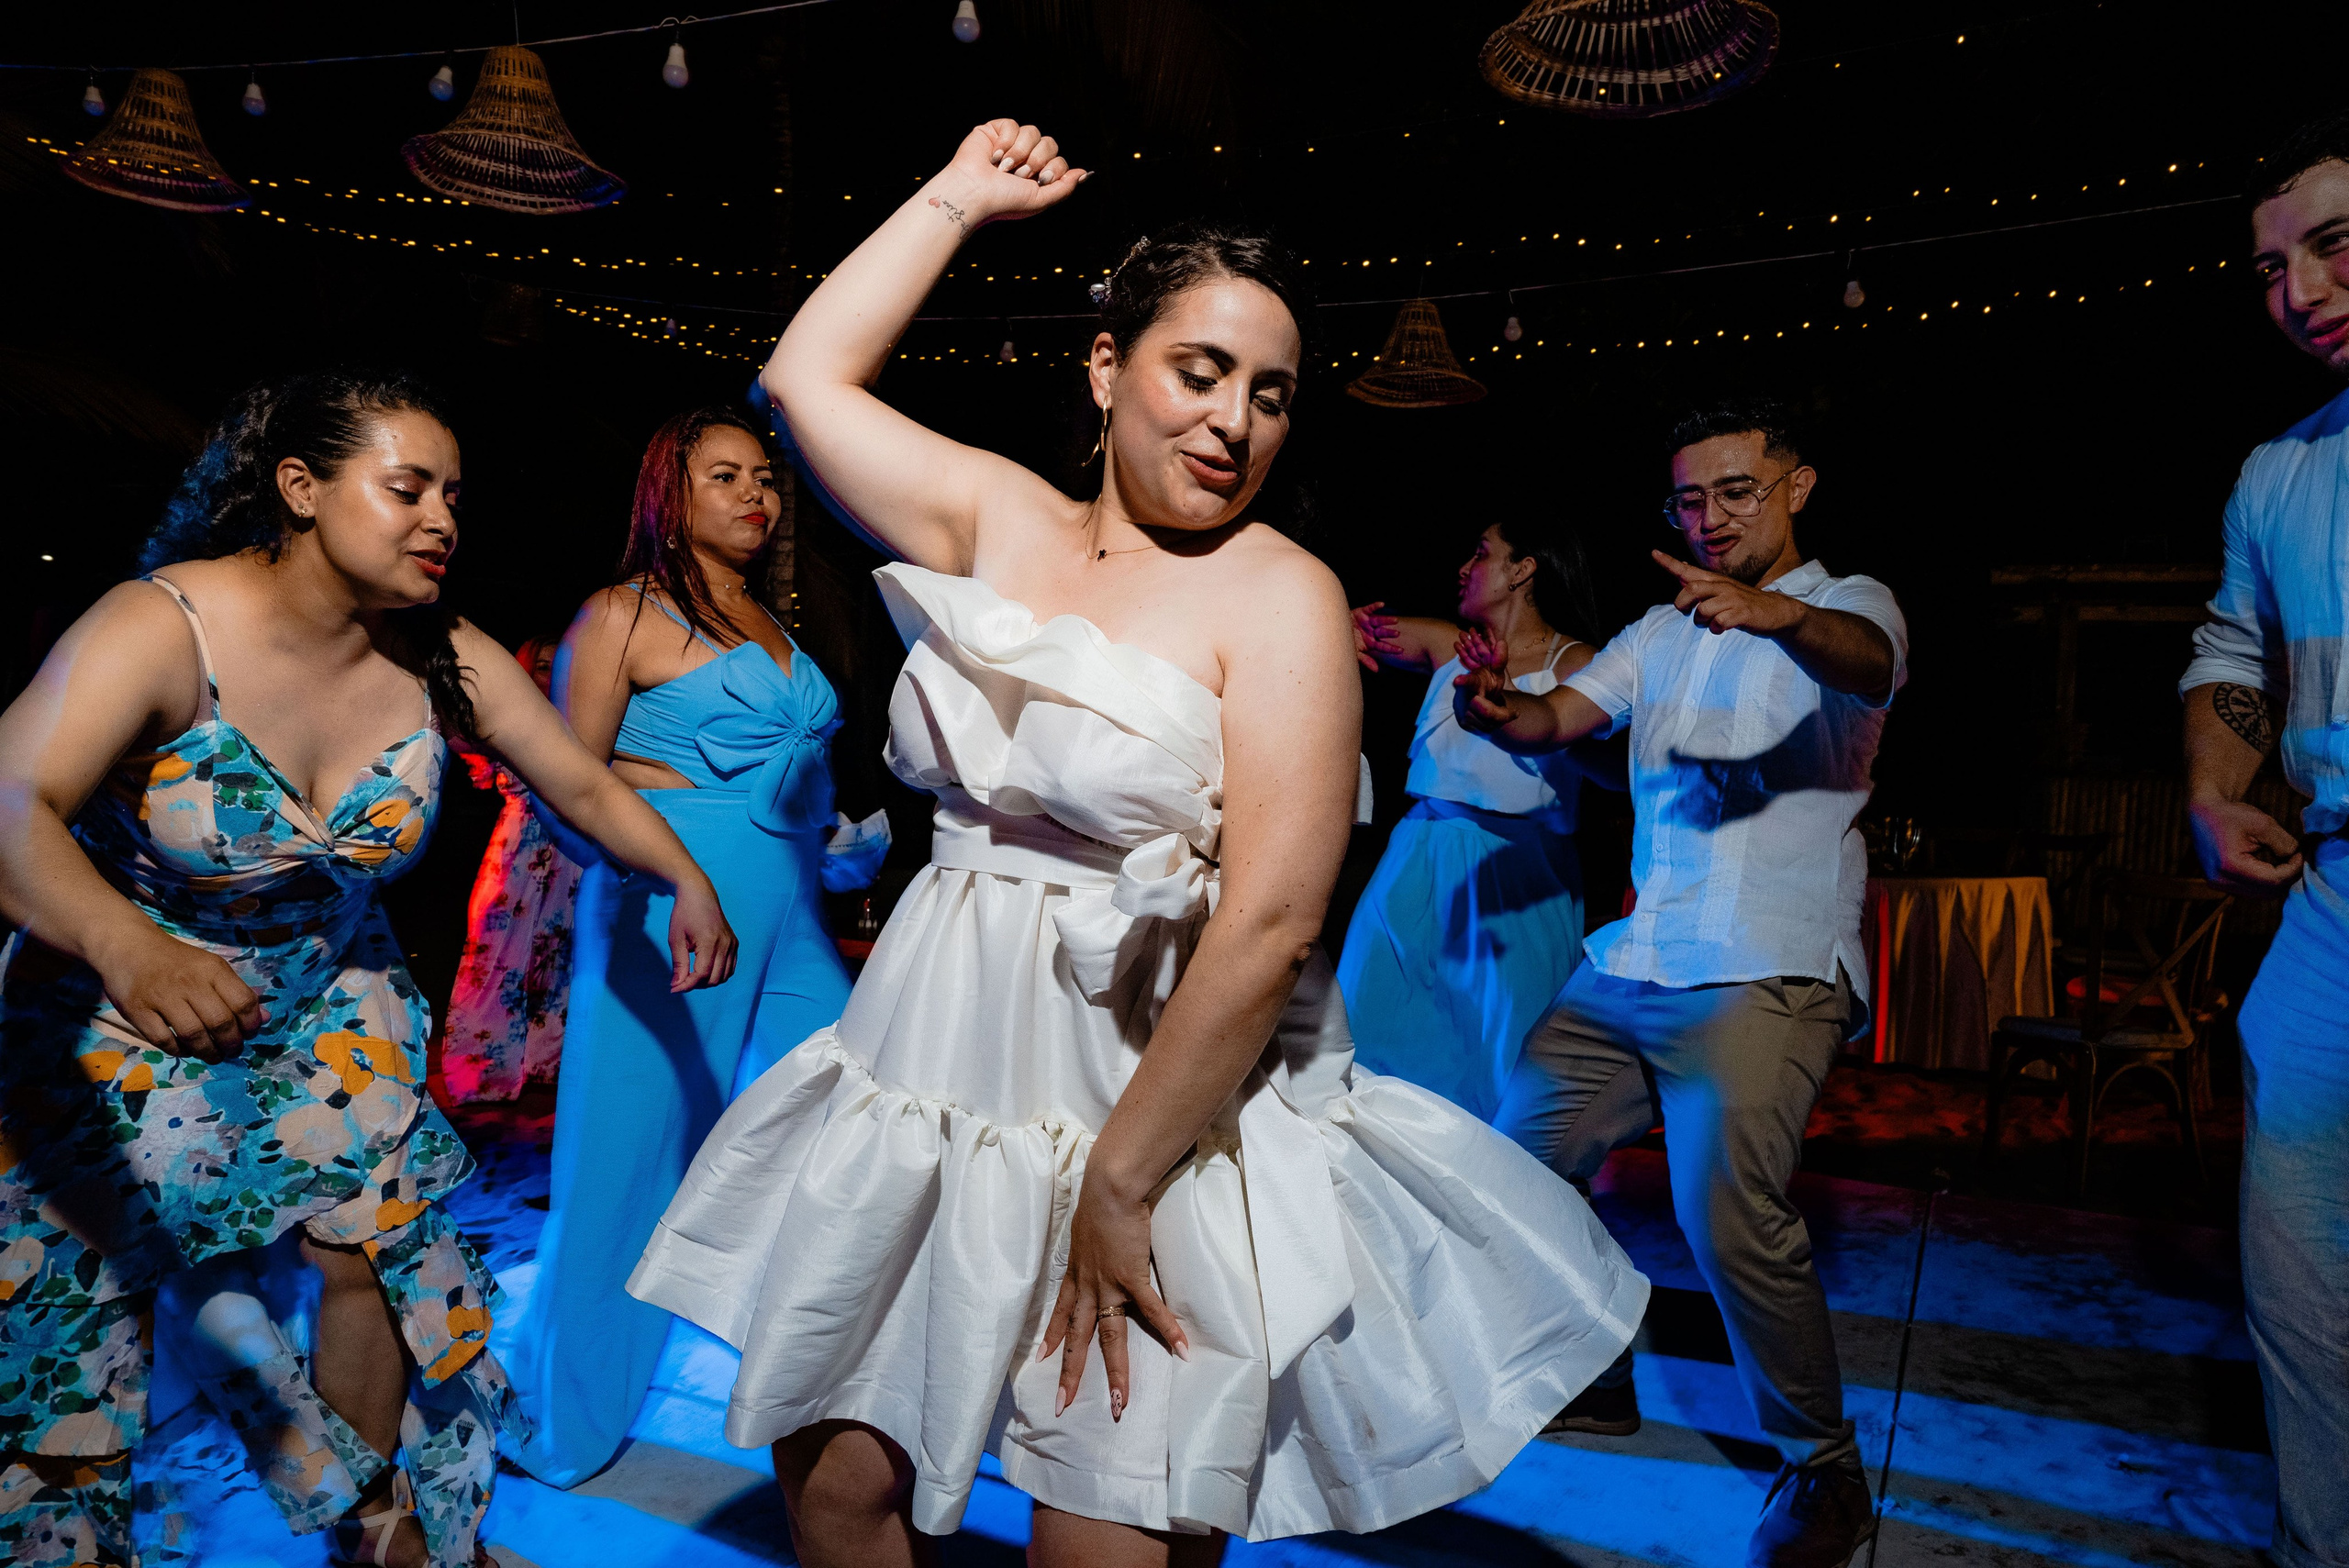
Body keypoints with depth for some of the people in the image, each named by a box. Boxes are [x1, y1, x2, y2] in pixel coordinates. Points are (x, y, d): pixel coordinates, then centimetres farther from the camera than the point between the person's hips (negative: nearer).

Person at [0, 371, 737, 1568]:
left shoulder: (444, 660, -14)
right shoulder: (163, 627, -27)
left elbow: (587, 787, -6)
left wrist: (687, 879, -21)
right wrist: (127, 945, -58)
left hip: (327, 1006, 3)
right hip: (117, 1019, -3)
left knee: (379, 1243, 1)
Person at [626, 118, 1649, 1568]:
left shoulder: (1280, 595, -10)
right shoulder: (1001, 518, 7)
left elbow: (1270, 924, -17)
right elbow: (809, 375, 16)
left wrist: (1115, 1184, -17)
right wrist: (956, 201, 17)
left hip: (1160, 1112, -5)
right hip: (935, 1082, 5)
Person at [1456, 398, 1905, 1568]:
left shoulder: (1850, 602, 5)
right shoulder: (1663, 631, 22)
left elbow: (1863, 659, -20)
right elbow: (1561, 716, 8)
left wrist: (1776, 613, -43)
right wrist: (1497, 712, -16)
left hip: (1765, 973, -7)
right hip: (1627, 963, 7)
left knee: (1729, 1214, -20)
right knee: (1521, 1158, 8)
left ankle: (1825, 1474, 3)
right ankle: (1592, 1381, 31)